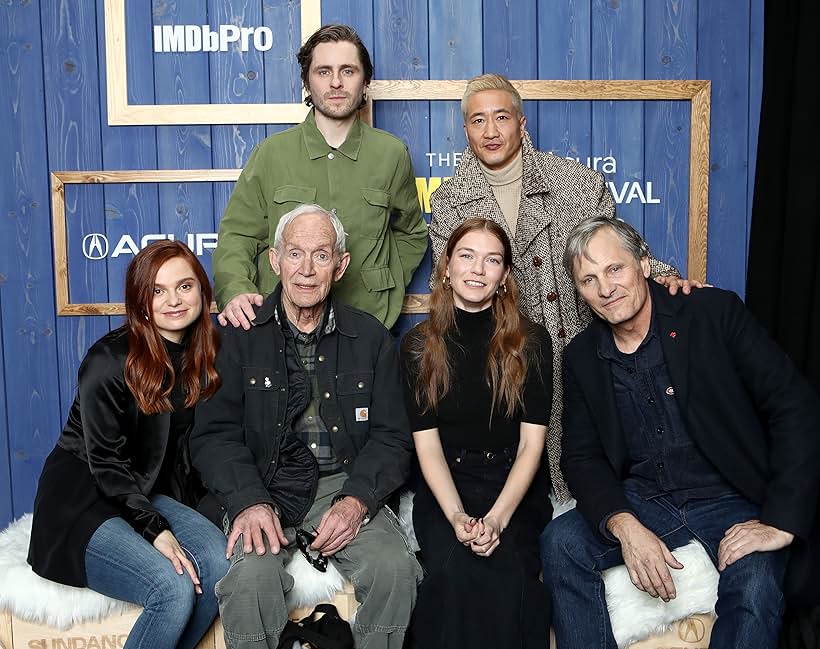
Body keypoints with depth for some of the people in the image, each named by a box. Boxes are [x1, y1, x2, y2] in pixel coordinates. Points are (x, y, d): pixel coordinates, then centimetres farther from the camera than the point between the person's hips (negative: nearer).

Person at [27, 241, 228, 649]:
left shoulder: (204, 355, 3)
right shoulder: (110, 361, -16)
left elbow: (196, 443, 6)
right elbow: (106, 462, -17)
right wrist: (156, 530, -23)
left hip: (151, 494, 6)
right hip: (83, 502, -6)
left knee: (219, 563, -22)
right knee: (174, 587, -27)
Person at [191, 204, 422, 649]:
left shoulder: (370, 338, 7)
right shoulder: (239, 337, 2)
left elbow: (391, 437, 4)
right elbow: (214, 435, -3)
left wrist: (357, 500, -14)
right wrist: (250, 502, -20)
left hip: (345, 485, 2)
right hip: (263, 487, -1)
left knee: (395, 569, -24)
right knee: (251, 576, -30)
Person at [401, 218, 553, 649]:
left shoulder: (531, 343, 2)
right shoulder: (418, 346, 3)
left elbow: (532, 441, -4)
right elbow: (427, 443, -3)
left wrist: (497, 517, -19)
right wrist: (457, 516, -20)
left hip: (516, 487, 0)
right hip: (444, 487, 0)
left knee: (505, 574, -29)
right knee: (454, 571, -29)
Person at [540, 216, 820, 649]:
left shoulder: (714, 313, -7)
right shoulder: (581, 357, 4)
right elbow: (581, 456, 2)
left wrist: (781, 523, -19)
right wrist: (624, 527, -19)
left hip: (732, 500, -3)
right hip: (641, 500, 3)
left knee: (755, 585, -31)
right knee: (560, 543, -22)